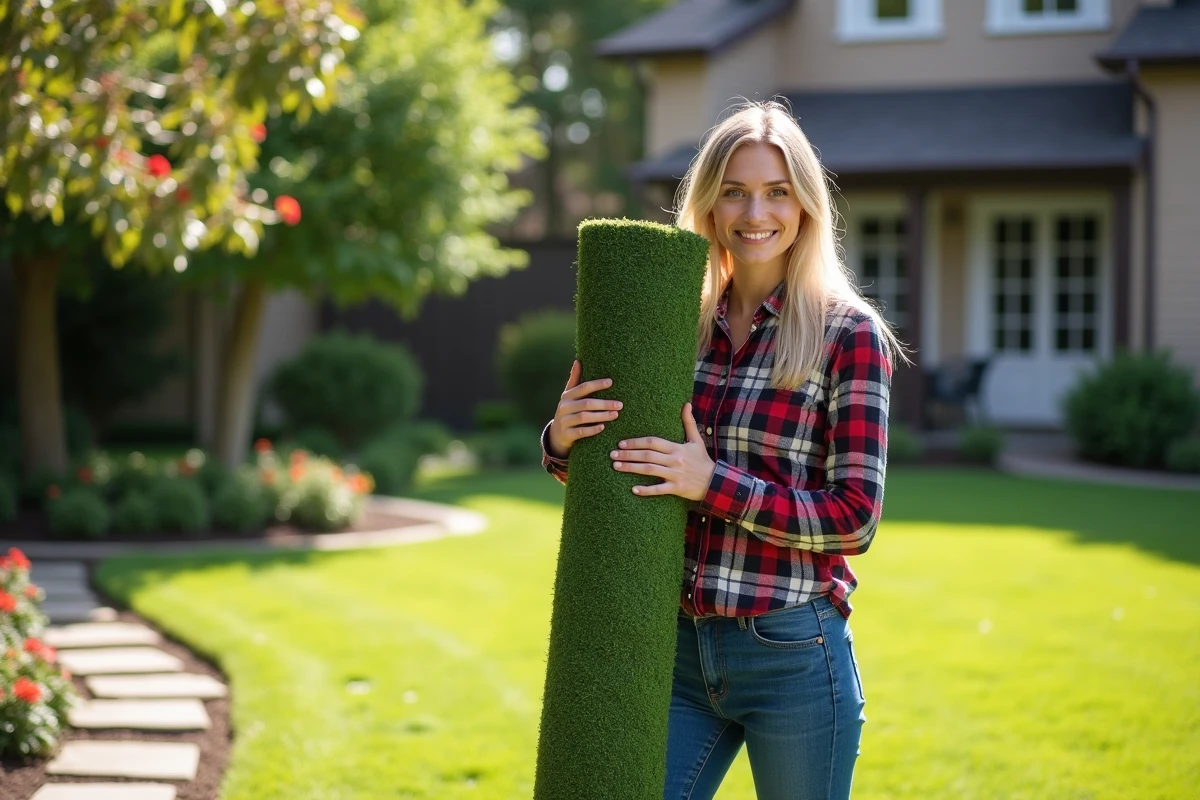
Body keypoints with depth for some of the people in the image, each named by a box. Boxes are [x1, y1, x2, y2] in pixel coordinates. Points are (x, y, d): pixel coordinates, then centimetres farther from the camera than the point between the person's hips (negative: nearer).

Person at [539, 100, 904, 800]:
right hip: (678, 651, 4)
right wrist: (563, 440, -9)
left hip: (793, 656, -4)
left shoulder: (849, 334, -6)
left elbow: (855, 517, -11)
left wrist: (714, 484, -21)